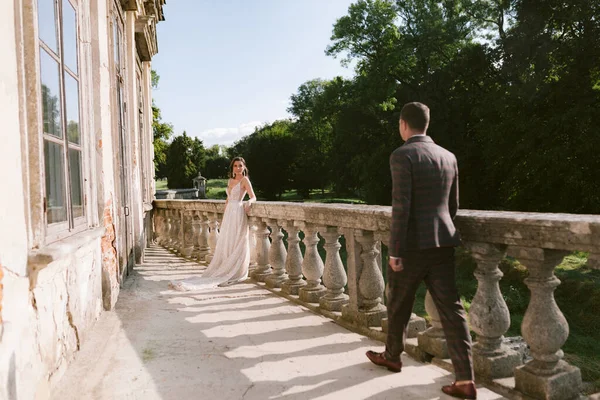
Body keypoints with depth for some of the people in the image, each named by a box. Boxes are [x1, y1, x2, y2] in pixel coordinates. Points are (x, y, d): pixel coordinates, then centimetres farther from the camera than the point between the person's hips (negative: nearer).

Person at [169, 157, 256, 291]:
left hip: (238, 214, -7)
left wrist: (249, 202, -33)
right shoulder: (230, 180, 17)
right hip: (228, 214, 7)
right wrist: (223, 217, 18)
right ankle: (225, 273, 14)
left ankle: (235, 274, 4)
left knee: (237, 245, -4)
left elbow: (253, 197, -10)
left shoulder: (244, 180, -3)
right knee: (224, 244, 7)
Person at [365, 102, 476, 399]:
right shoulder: (448, 157, 10)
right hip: (442, 243, 6)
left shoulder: (402, 155, -11)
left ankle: (392, 356, 34)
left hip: (413, 244, -6)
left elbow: (401, 206, -18)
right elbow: (452, 205, 16)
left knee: (398, 305, 14)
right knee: (450, 308, 6)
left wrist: (395, 251, -14)